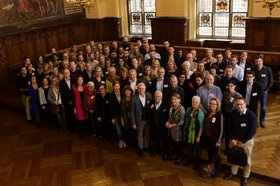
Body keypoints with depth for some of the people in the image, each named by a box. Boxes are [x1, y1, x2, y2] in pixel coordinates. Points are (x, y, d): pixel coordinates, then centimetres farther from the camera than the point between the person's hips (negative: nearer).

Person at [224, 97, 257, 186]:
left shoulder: (251, 115, -19)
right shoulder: (233, 113, -9)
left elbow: (252, 131, -18)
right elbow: (230, 127, 0)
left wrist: (242, 141, -16)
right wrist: (232, 139, -9)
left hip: (247, 141, -3)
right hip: (235, 140, 3)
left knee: (246, 159, 11)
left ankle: (245, 177, 29)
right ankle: (233, 172, 37)